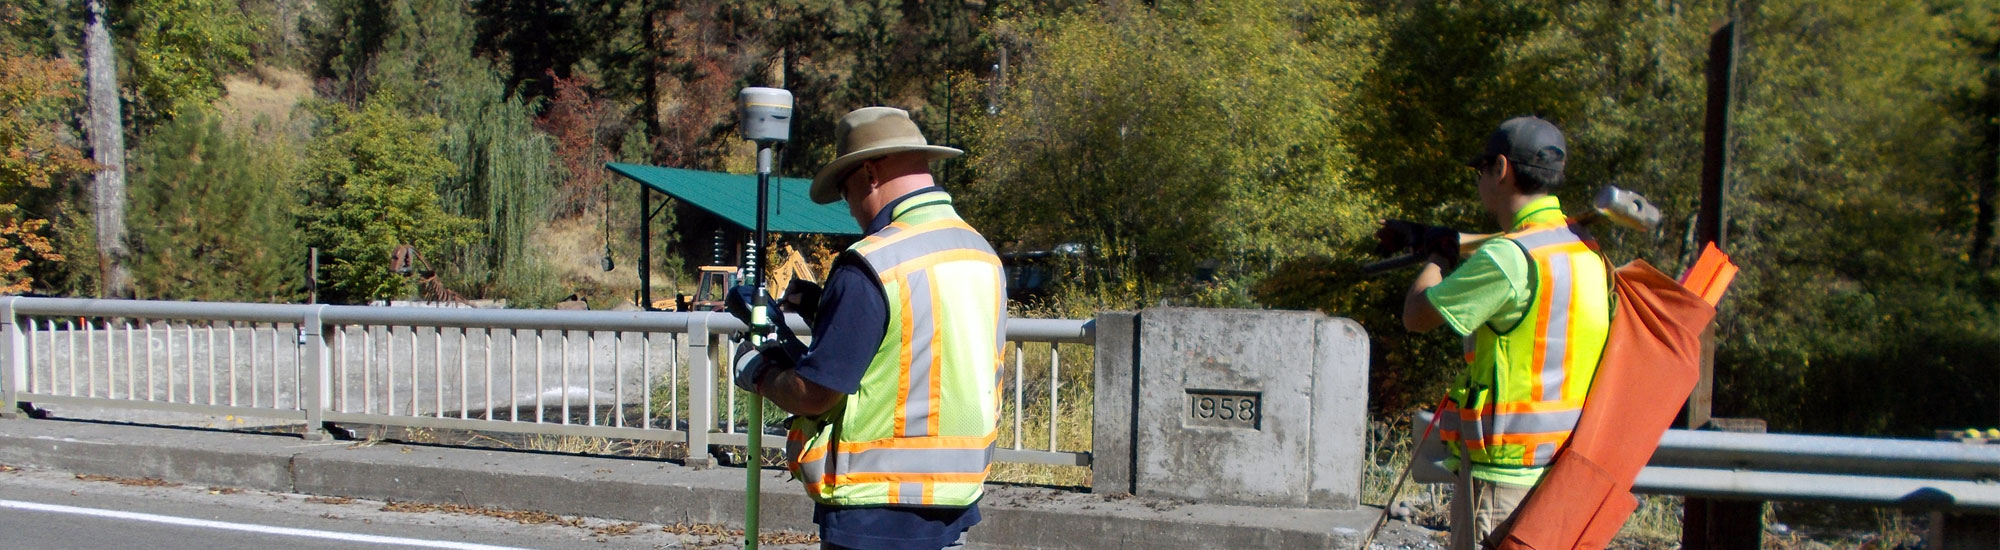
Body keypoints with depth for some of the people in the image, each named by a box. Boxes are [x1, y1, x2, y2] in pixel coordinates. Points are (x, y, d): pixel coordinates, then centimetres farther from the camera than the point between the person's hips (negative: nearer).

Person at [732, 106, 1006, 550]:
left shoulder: (871, 266, -19)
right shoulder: (984, 255, 6)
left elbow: (813, 394, -17)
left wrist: (762, 375, 4)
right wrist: (825, 311, 16)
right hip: (957, 501, 8)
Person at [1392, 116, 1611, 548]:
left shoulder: (1509, 259, -20)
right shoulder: (1585, 249, 7)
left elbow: (1417, 316, -11)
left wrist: (1439, 255, 6)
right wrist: (1455, 246, 29)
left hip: (1505, 473, -9)